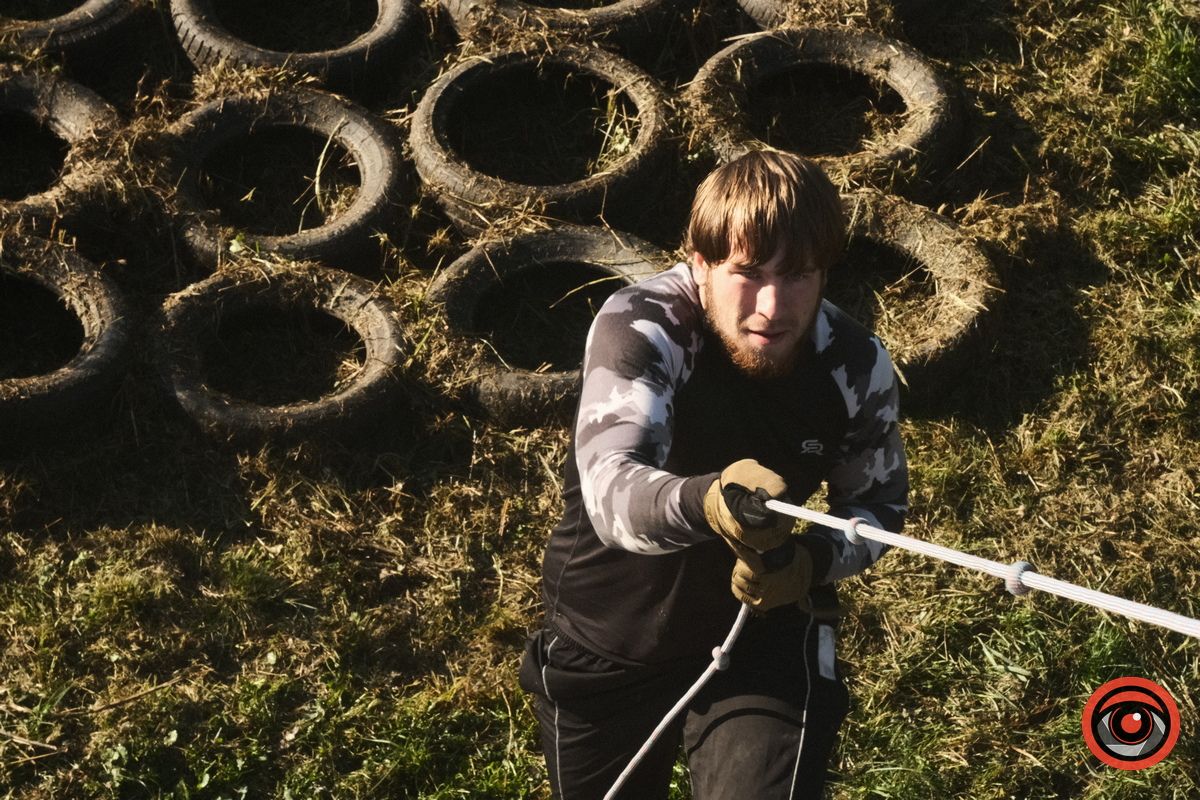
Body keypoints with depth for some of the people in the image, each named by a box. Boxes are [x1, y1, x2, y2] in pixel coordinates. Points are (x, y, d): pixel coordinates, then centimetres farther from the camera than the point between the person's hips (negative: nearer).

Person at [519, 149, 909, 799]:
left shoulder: (856, 366, -17)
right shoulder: (639, 327, -29)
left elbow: (880, 504, -1)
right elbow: (610, 495, -44)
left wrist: (813, 562, -23)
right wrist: (704, 504, -66)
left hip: (761, 629, 1)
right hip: (606, 639, -1)